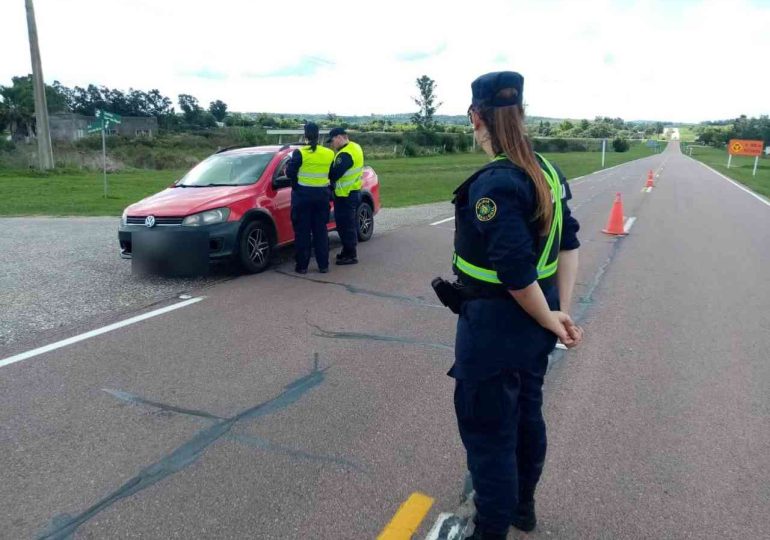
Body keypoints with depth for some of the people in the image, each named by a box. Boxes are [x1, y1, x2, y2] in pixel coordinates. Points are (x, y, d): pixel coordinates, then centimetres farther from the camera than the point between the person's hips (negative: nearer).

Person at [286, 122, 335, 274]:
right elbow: (331, 174, 9)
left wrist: (289, 163, 11)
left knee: (302, 231, 4)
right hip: (322, 195, 3)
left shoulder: (300, 153, -11)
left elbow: (290, 173, -9)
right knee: (321, 230, 11)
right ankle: (323, 265, 13)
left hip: (303, 195, -3)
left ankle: (302, 265, 7)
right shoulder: (329, 154, 1)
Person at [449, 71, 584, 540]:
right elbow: (569, 242, 5)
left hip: (495, 328, -9)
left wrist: (551, 320, -11)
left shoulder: (492, 183, -24)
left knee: (488, 431, 9)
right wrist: (561, 310, 2)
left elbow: (516, 270, -26)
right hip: (534, 324, 9)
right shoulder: (546, 171, 3)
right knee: (527, 414, 24)